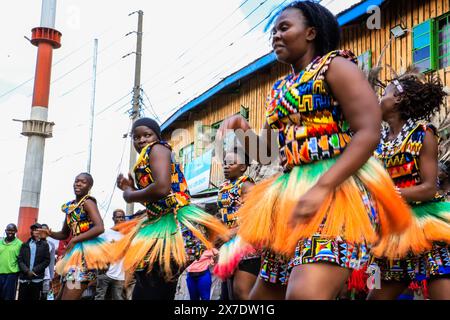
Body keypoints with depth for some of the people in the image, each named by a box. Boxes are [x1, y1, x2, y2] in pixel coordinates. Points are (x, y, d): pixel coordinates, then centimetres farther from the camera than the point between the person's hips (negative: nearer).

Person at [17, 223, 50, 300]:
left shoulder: (44, 245, 8)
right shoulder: (25, 244, 14)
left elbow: (47, 260, 1)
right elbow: (20, 259, 5)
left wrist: (35, 270, -10)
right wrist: (27, 271, -11)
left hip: (37, 278, -2)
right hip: (24, 277, 2)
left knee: (35, 298, 0)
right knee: (22, 298, 0)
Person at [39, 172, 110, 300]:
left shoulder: (87, 202, -8)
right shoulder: (69, 207, 16)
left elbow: (100, 228, -22)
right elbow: (64, 234, 24)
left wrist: (75, 240, -17)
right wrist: (50, 233, 3)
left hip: (86, 252, -9)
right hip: (75, 252, 9)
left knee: (68, 297, -11)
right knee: (61, 296, 13)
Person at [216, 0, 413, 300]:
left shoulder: (335, 66, -1)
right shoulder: (280, 89, 21)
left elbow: (369, 134, -13)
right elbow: (265, 151, 23)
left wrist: (322, 188, -23)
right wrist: (242, 128, 1)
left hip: (338, 189, -9)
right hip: (291, 196, 9)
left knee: (305, 293, -28)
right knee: (264, 294, 13)